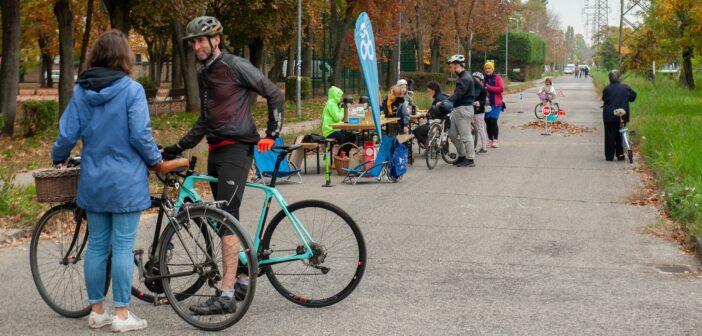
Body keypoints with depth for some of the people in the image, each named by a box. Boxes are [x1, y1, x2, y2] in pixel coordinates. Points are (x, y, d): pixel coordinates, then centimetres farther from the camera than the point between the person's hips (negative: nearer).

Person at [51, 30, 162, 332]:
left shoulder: (81, 91, 2)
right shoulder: (132, 89, -11)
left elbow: (67, 134, 2)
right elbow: (140, 134, -15)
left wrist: (58, 158, 21)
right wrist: (156, 160, 2)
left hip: (93, 180, 5)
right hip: (126, 181, -4)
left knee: (96, 245, 12)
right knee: (123, 247, 0)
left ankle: (96, 311, 20)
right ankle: (122, 314, 4)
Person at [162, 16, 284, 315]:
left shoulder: (235, 66, -7)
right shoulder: (204, 76, 19)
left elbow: (274, 95, -5)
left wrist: (272, 134, -10)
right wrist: (178, 147, 21)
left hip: (236, 149, -9)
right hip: (216, 151, 9)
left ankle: (227, 295, -20)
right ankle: (242, 280, 23)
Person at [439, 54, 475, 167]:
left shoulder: (465, 78, -17)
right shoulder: (462, 77, 15)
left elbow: (458, 94, -27)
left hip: (464, 109, -10)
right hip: (457, 109, 10)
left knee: (465, 135, -5)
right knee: (452, 133, 13)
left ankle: (470, 159, 2)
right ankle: (462, 155, 23)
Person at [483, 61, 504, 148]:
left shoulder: (497, 77, 1)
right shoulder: (483, 78, 10)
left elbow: (501, 89, -10)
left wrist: (489, 88, -14)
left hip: (495, 104, -4)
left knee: (493, 121, -14)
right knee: (488, 121, 5)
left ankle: (495, 140, -8)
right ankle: (490, 140, 16)